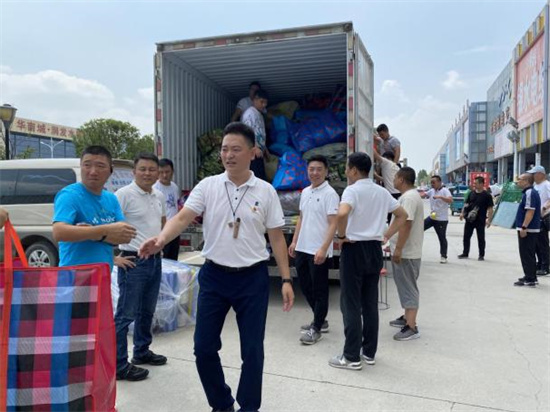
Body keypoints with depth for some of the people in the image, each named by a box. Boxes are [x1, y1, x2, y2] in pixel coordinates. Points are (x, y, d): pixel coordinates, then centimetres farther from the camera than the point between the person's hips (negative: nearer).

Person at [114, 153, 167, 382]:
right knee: (126, 314, -1)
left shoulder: (159, 197, 9)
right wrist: (115, 256, -16)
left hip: (155, 261, 8)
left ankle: (142, 352, 35)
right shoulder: (124, 194, -13)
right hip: (134, 262, -8)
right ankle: (119, 365, 10)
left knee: (147, 311, 19)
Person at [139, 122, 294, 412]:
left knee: (252, 350, 6)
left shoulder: (266, 191, -1)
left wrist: (286, 280, -1)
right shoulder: (207, 186, 0)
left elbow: (277, 238, 2)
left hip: (253, 278, -1)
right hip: (214, 276, 1)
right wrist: (160, 239, -31)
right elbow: (183, 218, -11)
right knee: (204, 348, 7)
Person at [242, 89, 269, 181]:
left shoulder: (259, 114, 21)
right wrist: (255, 148, -25)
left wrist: (264, 148, 26)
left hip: (258, 150, 10)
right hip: (252, 150, -10)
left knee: (261, 176, 9)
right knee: (257, 176, -14)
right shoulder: (250, 113, -9)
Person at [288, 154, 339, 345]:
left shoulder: (330, 194, -11)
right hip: (302, 249, 8)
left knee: (320, 290, 4)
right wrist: (294, 241, 15)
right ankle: (320, 320, 33)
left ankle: (316, 329, 16)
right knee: (306, 287, 16)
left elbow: (333, 224, -17)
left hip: (318, 252, -8)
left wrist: (323, 249, -24)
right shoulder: (305, 192, 12)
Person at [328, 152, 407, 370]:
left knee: (351, 304, 1)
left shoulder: (352, 190, -12)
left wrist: (341, 236, -16)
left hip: (355, 249, -7)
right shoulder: (382, 192, 10)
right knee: (370, 303, 13)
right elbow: (402, 215, 18)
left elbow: (342, 214, -32)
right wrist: (385, 235, 13)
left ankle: (352, 357, 8)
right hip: (375, 249, 7)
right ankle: (369, 352, 22)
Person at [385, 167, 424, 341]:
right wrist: (386, 238, 25)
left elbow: (406, 224, -25)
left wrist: (398, 249, -25)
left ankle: (412, 328, 1)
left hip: (406, 253, -10)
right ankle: (407, 318, 30)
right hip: (405, 251, 10)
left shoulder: (409, 197, -19)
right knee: (406, 286, 18)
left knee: (408, 287, -5)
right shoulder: (410, 196, 15)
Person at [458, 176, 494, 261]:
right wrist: (462, 213, 1)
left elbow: (490, 208, -7)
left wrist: (489, 220, -12)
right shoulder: (471, 193, 6)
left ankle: (481, 255, 18)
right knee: (466, 237, 8)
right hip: (469, 219, 4)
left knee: (481, 238, 7)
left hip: (480, 221, -4)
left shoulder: (487, 195, -8)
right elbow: (466, 204, 13)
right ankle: (465, 253, 19)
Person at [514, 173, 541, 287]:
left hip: (528, 229, -10)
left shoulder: (529, 193, -17)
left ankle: (530, 279, 0)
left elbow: (530, 211, -24)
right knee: (529, 255, 17)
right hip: (531, 229, 10)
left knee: (526, 255, -5)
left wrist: (524, 227, -24)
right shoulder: (530, 192, 15)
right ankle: (531, 277, 25)